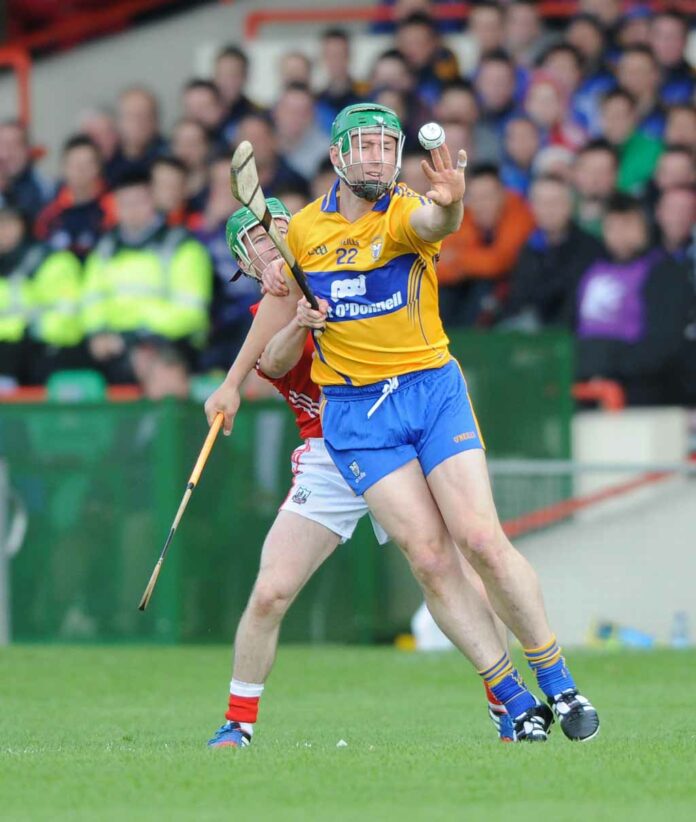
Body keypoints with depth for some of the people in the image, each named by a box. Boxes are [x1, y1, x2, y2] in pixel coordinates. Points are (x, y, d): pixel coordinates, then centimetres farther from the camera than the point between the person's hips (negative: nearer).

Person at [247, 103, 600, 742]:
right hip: (355, 411, 1)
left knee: (483, 540, -10)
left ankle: (558, 682, 5)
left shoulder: (405, 213, -7)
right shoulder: (303, 229, 4)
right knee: (429, 553, -9)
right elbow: (285, 295, 25)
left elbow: (435, 223, -34)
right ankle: (512, 701, -2)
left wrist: (450, 203, -57)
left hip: (431, 387, -1)